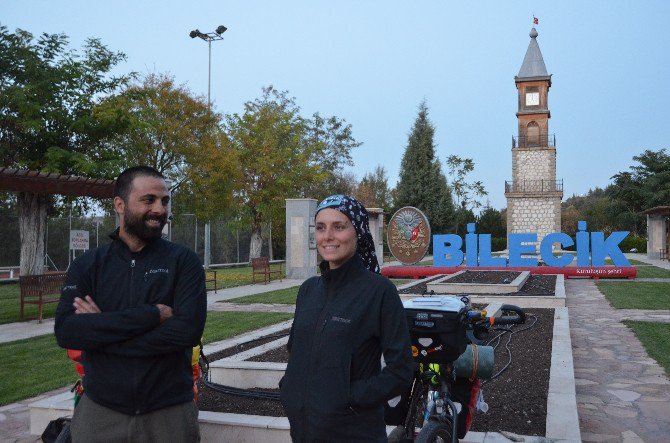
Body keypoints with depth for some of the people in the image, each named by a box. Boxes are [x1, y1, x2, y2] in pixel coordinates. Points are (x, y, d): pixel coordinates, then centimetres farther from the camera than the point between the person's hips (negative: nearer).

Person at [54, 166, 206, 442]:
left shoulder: (183, 261, -4)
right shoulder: (87, 266, 1)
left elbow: (188, 329, -18)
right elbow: (65, 331, -13)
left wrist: (100, 331, -15)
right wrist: (152, 315, -21)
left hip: (170, 411, -1)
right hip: (99, 411, 1)